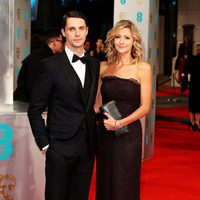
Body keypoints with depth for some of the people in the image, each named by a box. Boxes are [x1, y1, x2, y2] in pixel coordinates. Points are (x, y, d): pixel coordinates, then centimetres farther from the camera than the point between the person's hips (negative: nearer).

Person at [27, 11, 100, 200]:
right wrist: (44, 144, -8)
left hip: (87, 148, 5)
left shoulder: (95, 64, 8)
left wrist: (94, 138, 9)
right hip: (60, 148, -5)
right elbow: (34, 110, -5)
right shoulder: (51, 65, -7)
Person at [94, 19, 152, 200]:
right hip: (104, 133, 3)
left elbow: (145, 107, -7)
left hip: (129, 133, -3)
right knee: (104, 183, 12)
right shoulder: (103, 67, 6)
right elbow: (97, 103, 11)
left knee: (124, 185, 4)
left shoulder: (143, 68, -4)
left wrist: (120, 123, -17)